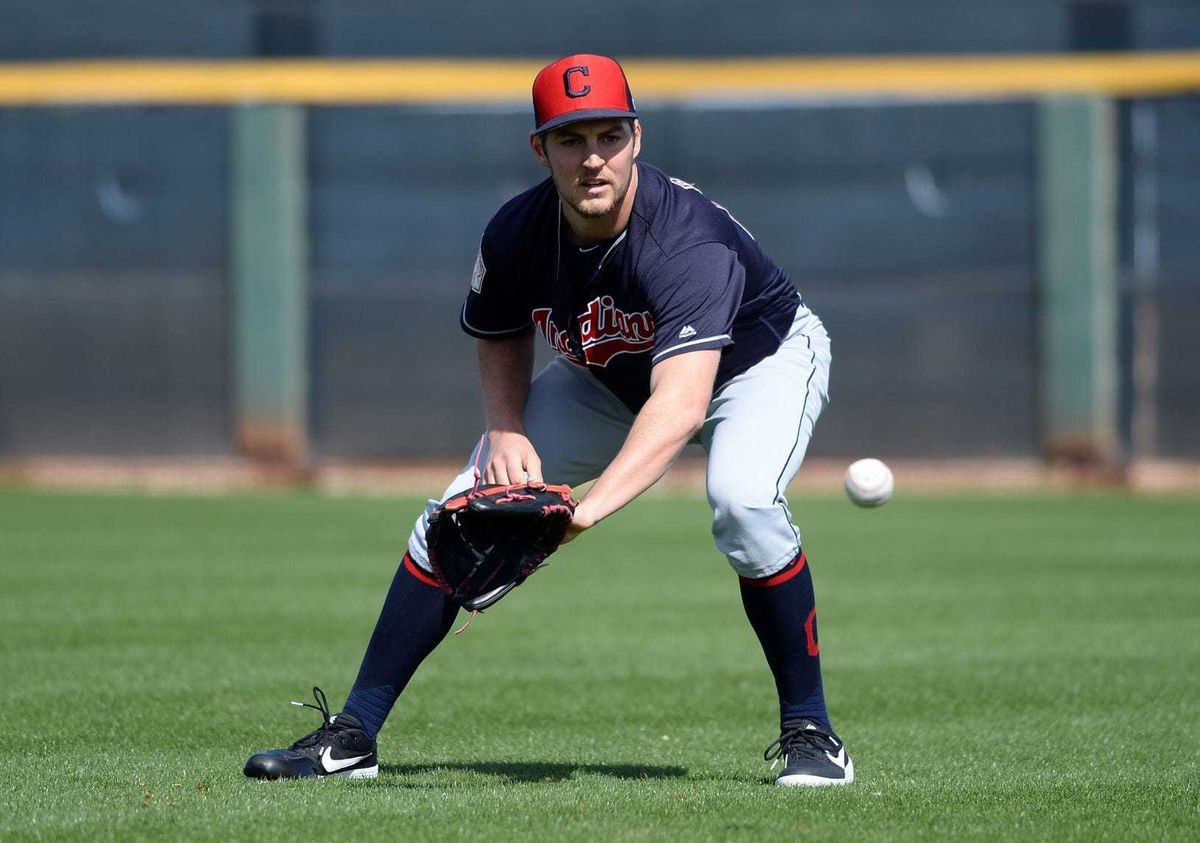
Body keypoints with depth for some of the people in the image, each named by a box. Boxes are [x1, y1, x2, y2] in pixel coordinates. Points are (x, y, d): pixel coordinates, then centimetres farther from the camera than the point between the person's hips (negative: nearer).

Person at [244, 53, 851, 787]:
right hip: (609, 378, 5)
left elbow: (682, 404, -55)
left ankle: (809, 731, -18)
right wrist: (507, 432, -18)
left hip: (763, 358, -5)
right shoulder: (517, 234, -23)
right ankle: (353, 734, 2)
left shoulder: (687, 239, -41)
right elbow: (500, 338, 1)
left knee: (743, 499, -36)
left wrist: (589, 506, -67)